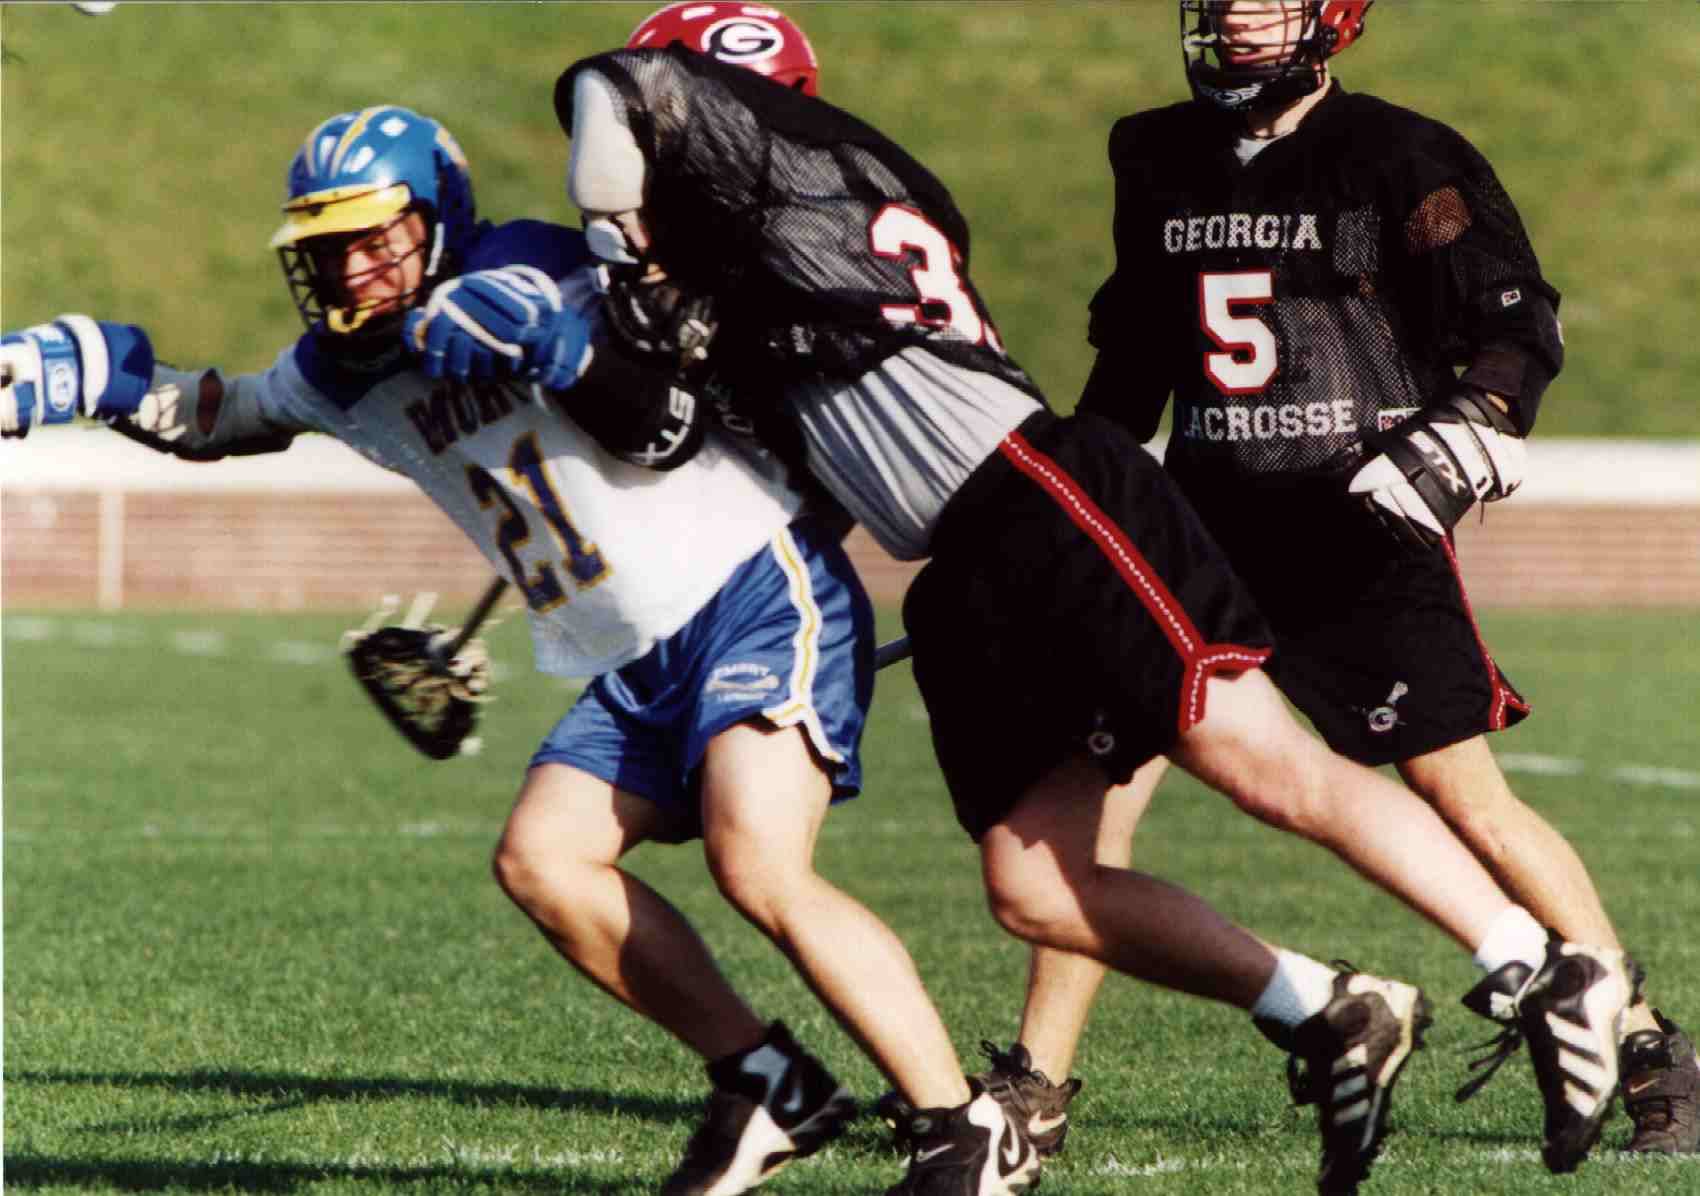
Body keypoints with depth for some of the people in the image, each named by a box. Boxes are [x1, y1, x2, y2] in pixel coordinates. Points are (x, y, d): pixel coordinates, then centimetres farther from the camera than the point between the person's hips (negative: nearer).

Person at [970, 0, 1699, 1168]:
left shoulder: (1399, 160, -7)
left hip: (1365, 541, -5)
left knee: (1471, 805, -6)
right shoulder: (1162, 162, 11)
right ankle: (1035, 1086, 4)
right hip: (1208, 533, 5)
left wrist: (1451, 450, -23)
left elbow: (1517, 331, -8)